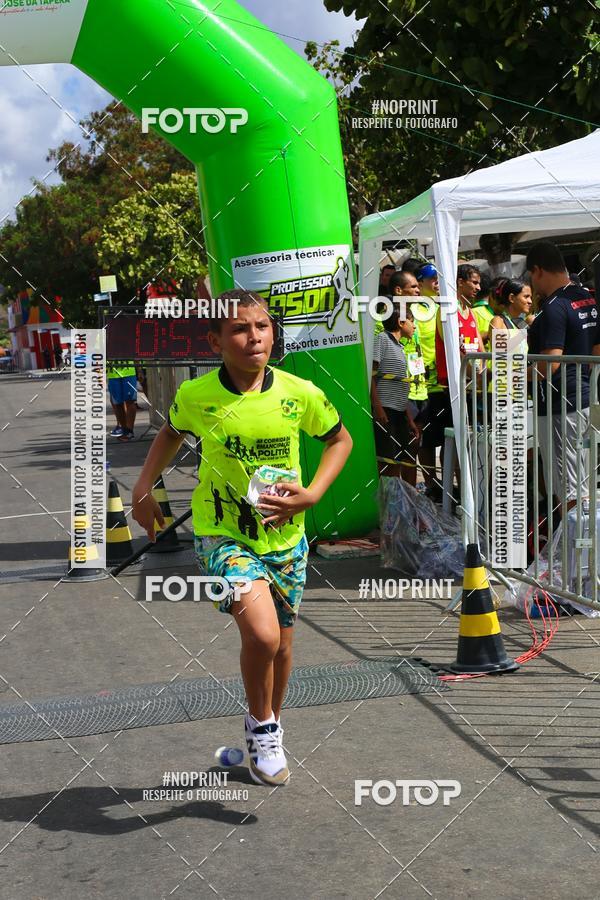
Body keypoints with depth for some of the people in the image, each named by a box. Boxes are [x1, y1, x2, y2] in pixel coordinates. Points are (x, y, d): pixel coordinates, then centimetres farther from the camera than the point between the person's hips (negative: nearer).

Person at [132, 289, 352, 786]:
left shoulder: (300, 393, -11)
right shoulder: (195, 395, -11)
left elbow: (340, 439, 7)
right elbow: (172, 433, 13)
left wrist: (312, 494, -6)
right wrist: (144, 488, 7)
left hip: (285, 536, 3)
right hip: (223, 535, -2)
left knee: (281, 643, 16)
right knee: (261, 634, -23)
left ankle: (270, 726, 44)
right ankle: (261, 725, 5)